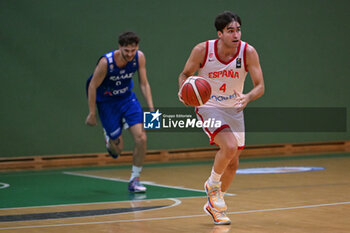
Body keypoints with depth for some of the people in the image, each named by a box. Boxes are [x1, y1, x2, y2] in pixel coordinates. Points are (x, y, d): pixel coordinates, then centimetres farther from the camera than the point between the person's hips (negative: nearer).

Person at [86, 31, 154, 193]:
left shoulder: (139, 57, -16)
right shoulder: (106, 62, -28)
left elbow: (144, 83, -5)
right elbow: (92, 86, -16)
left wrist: (151, 109, -12)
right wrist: (92, 114, -12)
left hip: (127, 98, 3)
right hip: (107, 101, -3)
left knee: (141, 138, -13)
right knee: (117, 149, 2)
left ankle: (135, 180, 3)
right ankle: (109, 137, 41)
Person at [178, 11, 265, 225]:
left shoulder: (248, 52, -17)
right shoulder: (202, 50, -20)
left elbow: (260, 86, -16)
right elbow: (185, 74, -5)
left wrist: (247, 97, -37)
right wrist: (184, 89, -27)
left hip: (234, 109, 4)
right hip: (209, 107, -4)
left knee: (232, 164, 13)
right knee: (229, 146, -28)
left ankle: (214, 204, 36)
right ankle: (212, 185, 1)